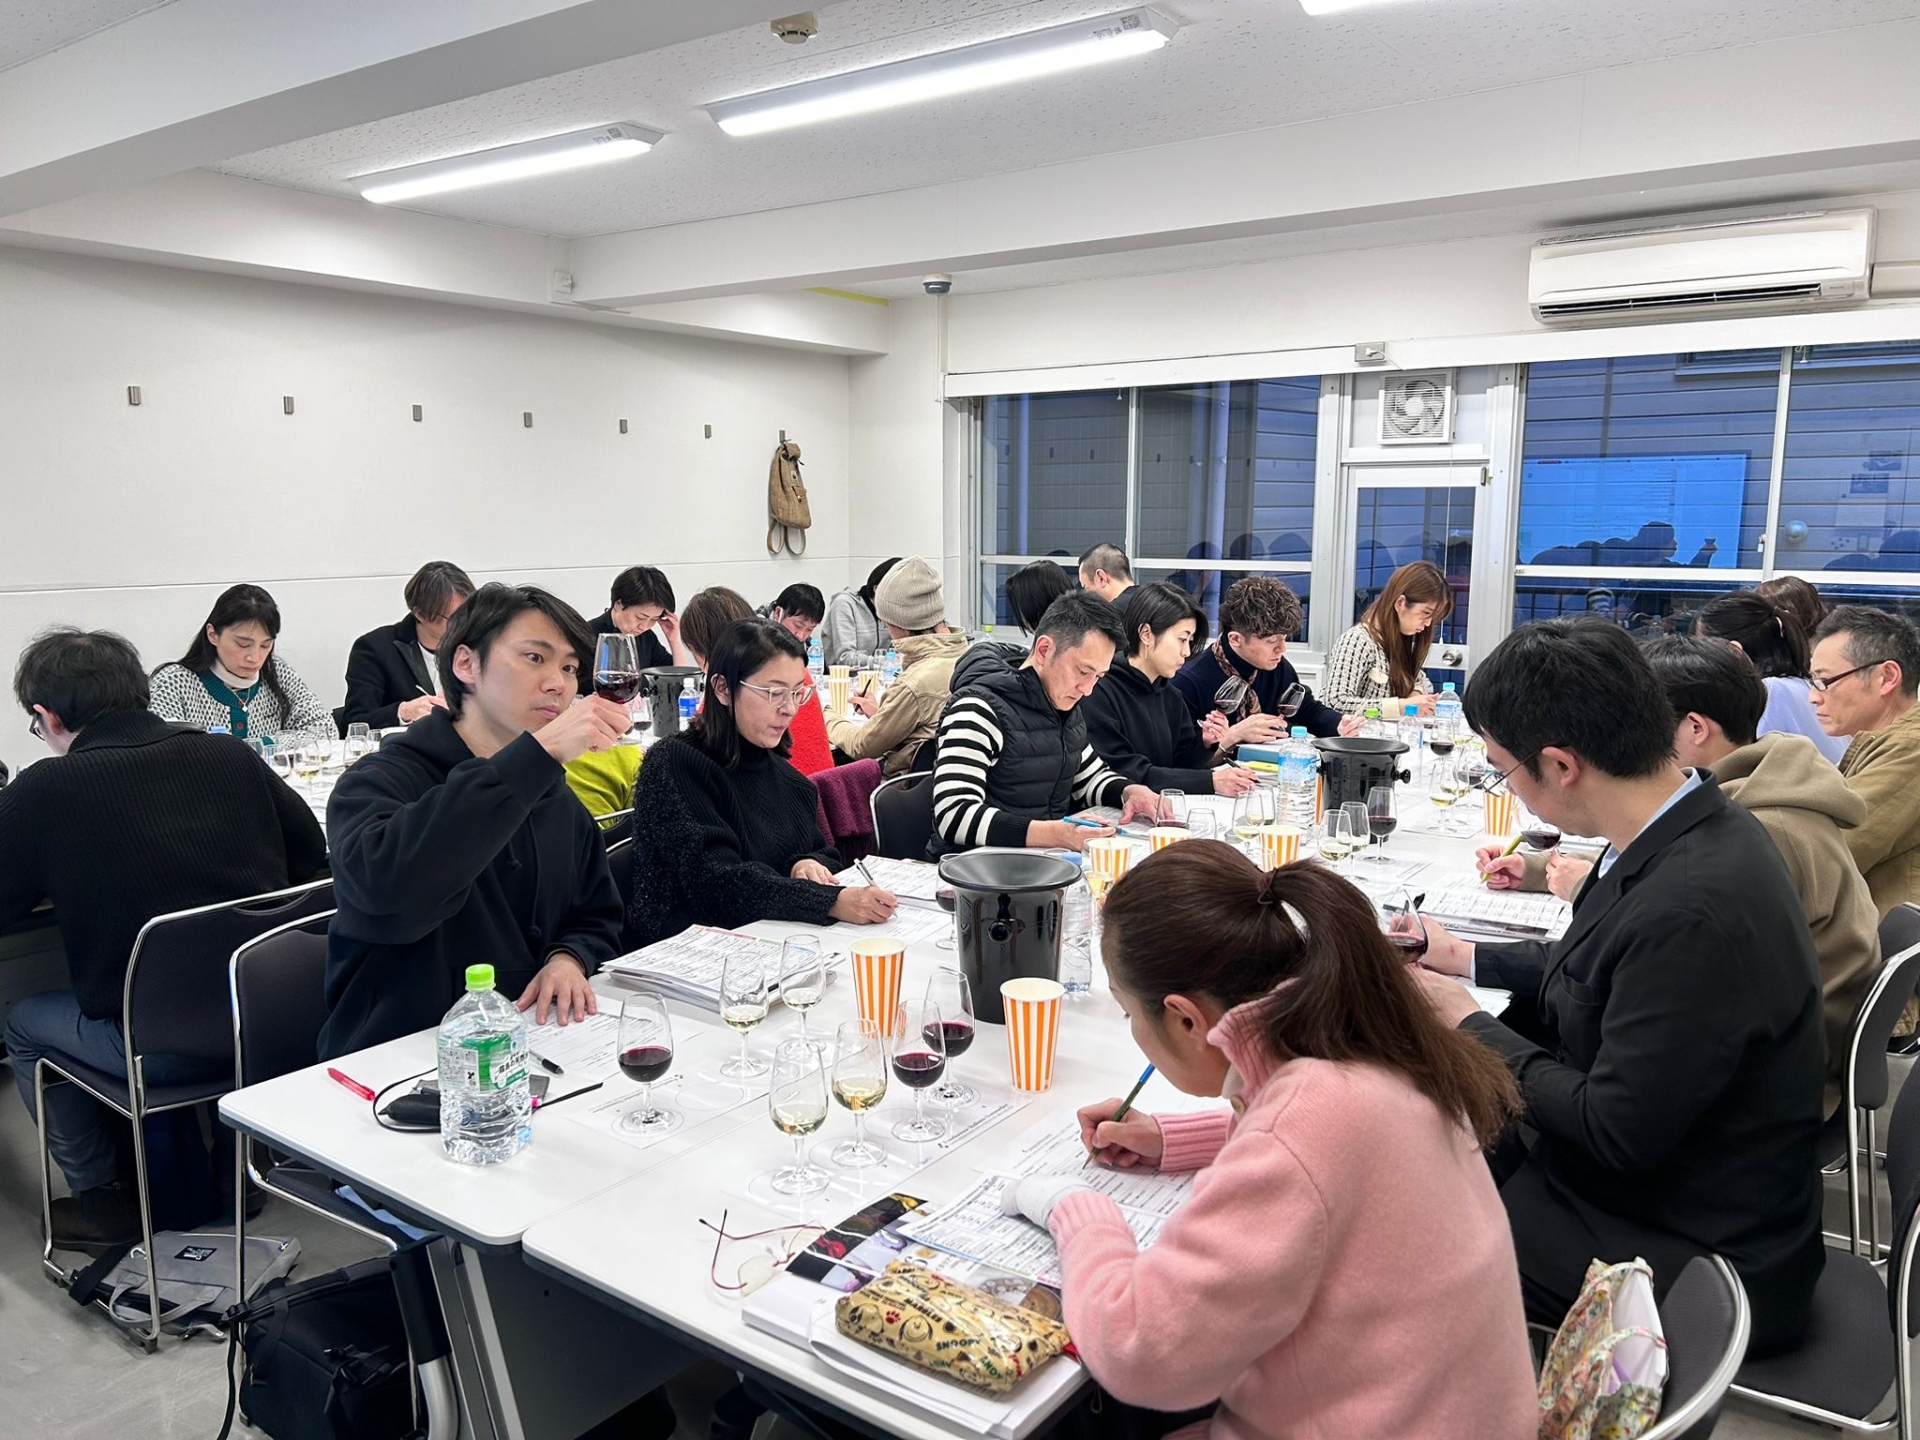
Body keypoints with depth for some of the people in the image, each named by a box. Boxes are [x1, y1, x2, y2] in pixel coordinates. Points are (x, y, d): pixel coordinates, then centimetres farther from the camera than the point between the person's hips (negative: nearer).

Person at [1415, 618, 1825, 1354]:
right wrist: (1465, 958, 13)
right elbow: (1615, 967, 14)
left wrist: (1469, 1022, -14)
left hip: (1686, 1257, -8)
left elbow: (1614, 1133, -26)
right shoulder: (1691, 829, -4)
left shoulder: (1694, 907, -33)